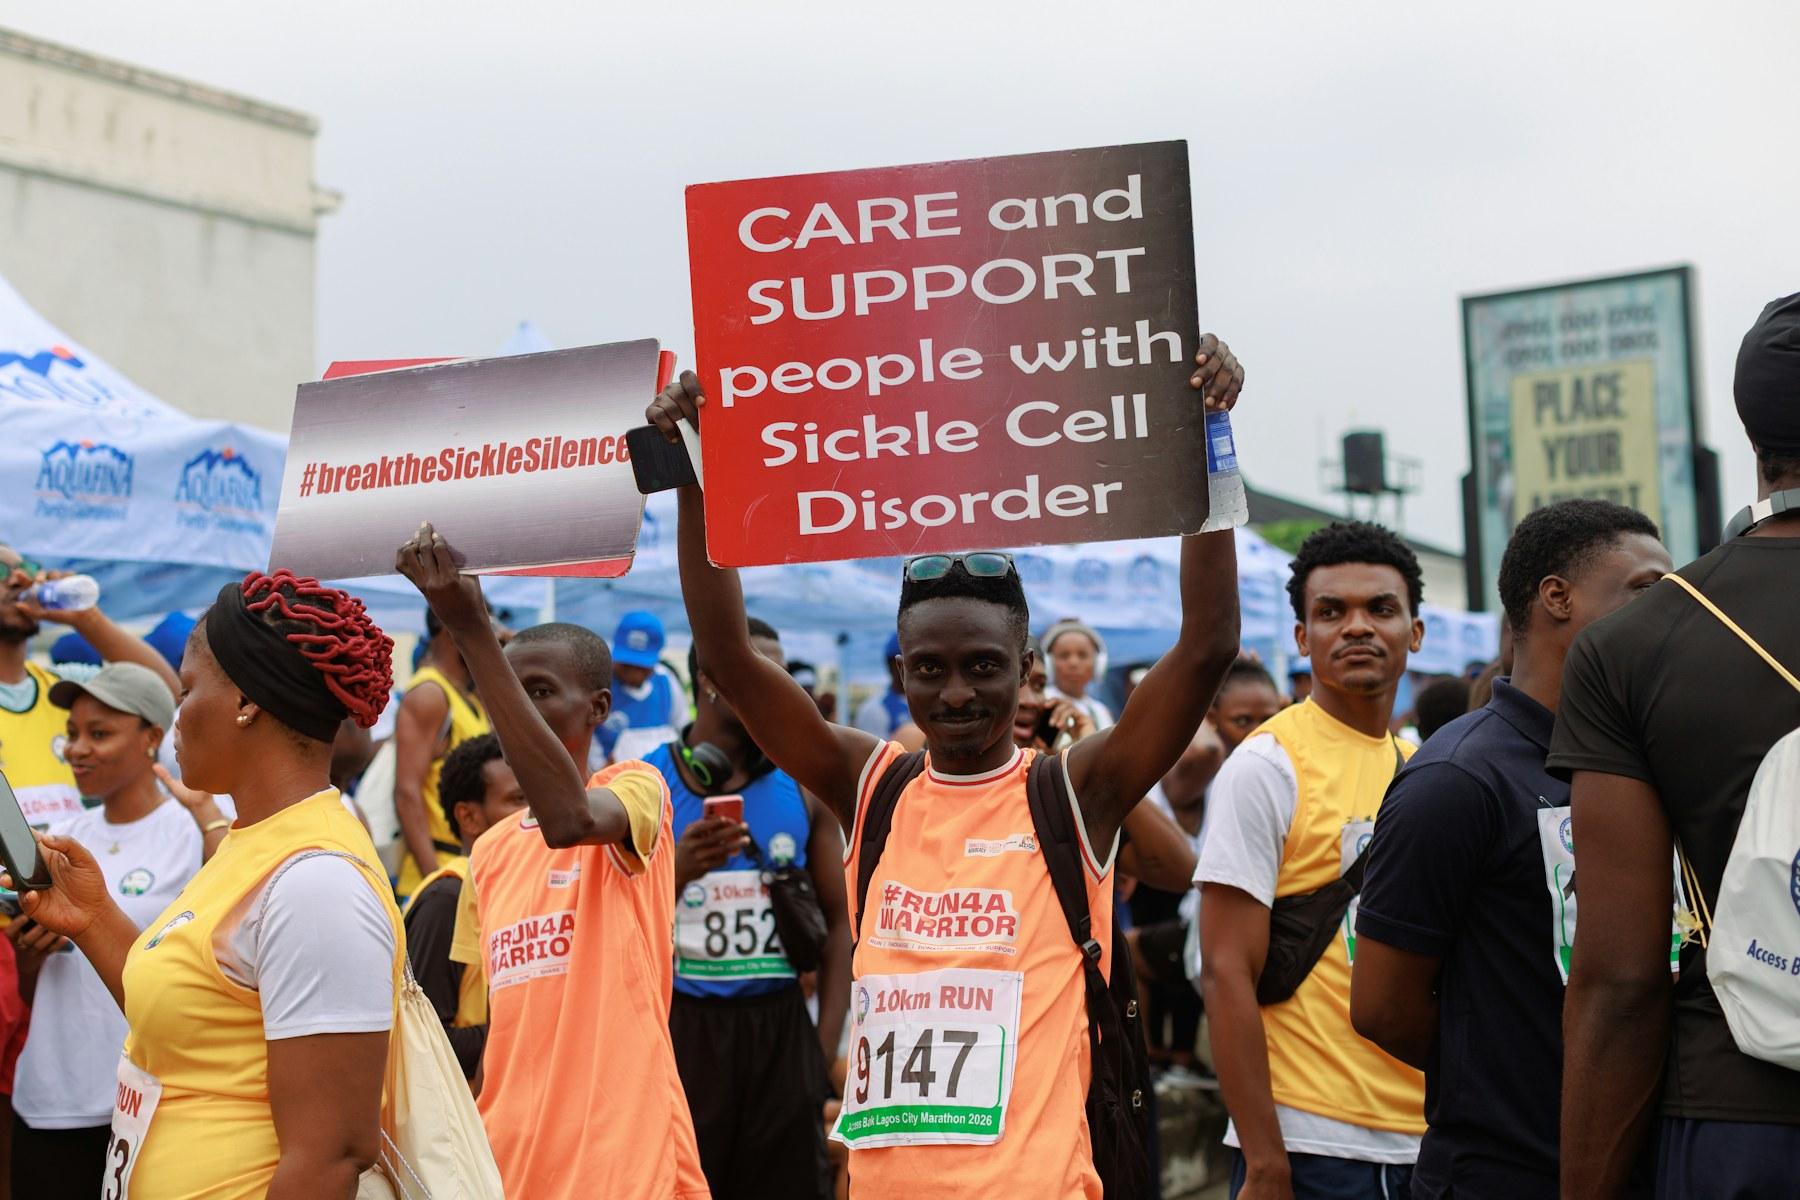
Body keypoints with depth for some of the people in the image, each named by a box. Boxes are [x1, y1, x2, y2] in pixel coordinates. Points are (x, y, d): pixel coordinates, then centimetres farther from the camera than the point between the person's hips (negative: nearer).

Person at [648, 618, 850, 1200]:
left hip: (781, 1027, 2)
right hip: (680, 1027, -2)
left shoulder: (805, 786, 6)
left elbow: (837, 922, 9)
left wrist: (826, 1045, 1)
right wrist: (677, 872, -20)